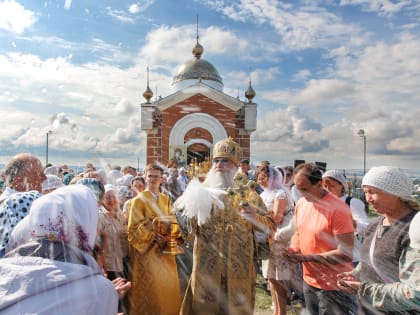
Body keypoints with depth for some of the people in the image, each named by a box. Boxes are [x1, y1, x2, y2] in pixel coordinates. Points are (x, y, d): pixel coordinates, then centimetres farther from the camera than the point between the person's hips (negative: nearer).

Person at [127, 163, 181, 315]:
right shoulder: (139, 200, -6)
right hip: (147, 250, -4)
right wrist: (154, 237, -19)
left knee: (167, 283, 8)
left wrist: (169, 236, -9)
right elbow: (133, 228, -9)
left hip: (164, 250, 5)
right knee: (150, 287, -1)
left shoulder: (166, 199, 9)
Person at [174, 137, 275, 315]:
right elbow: (188, 232, -5)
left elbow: (270, 226, 0)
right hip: (206, 269, 0)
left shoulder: (247, 192, 2)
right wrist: (182, 212, -24)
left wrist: (255, 218, -20)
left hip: (239, 271, 1)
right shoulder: (201, 191, 1)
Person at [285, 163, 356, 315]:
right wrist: (293, 249, -8)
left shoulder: (338, 209, -22)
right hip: (309, 281, 7)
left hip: (334, 287, -6)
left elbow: (345, 254, -23)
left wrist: (305, 257, -24)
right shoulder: (300, 204, 0)